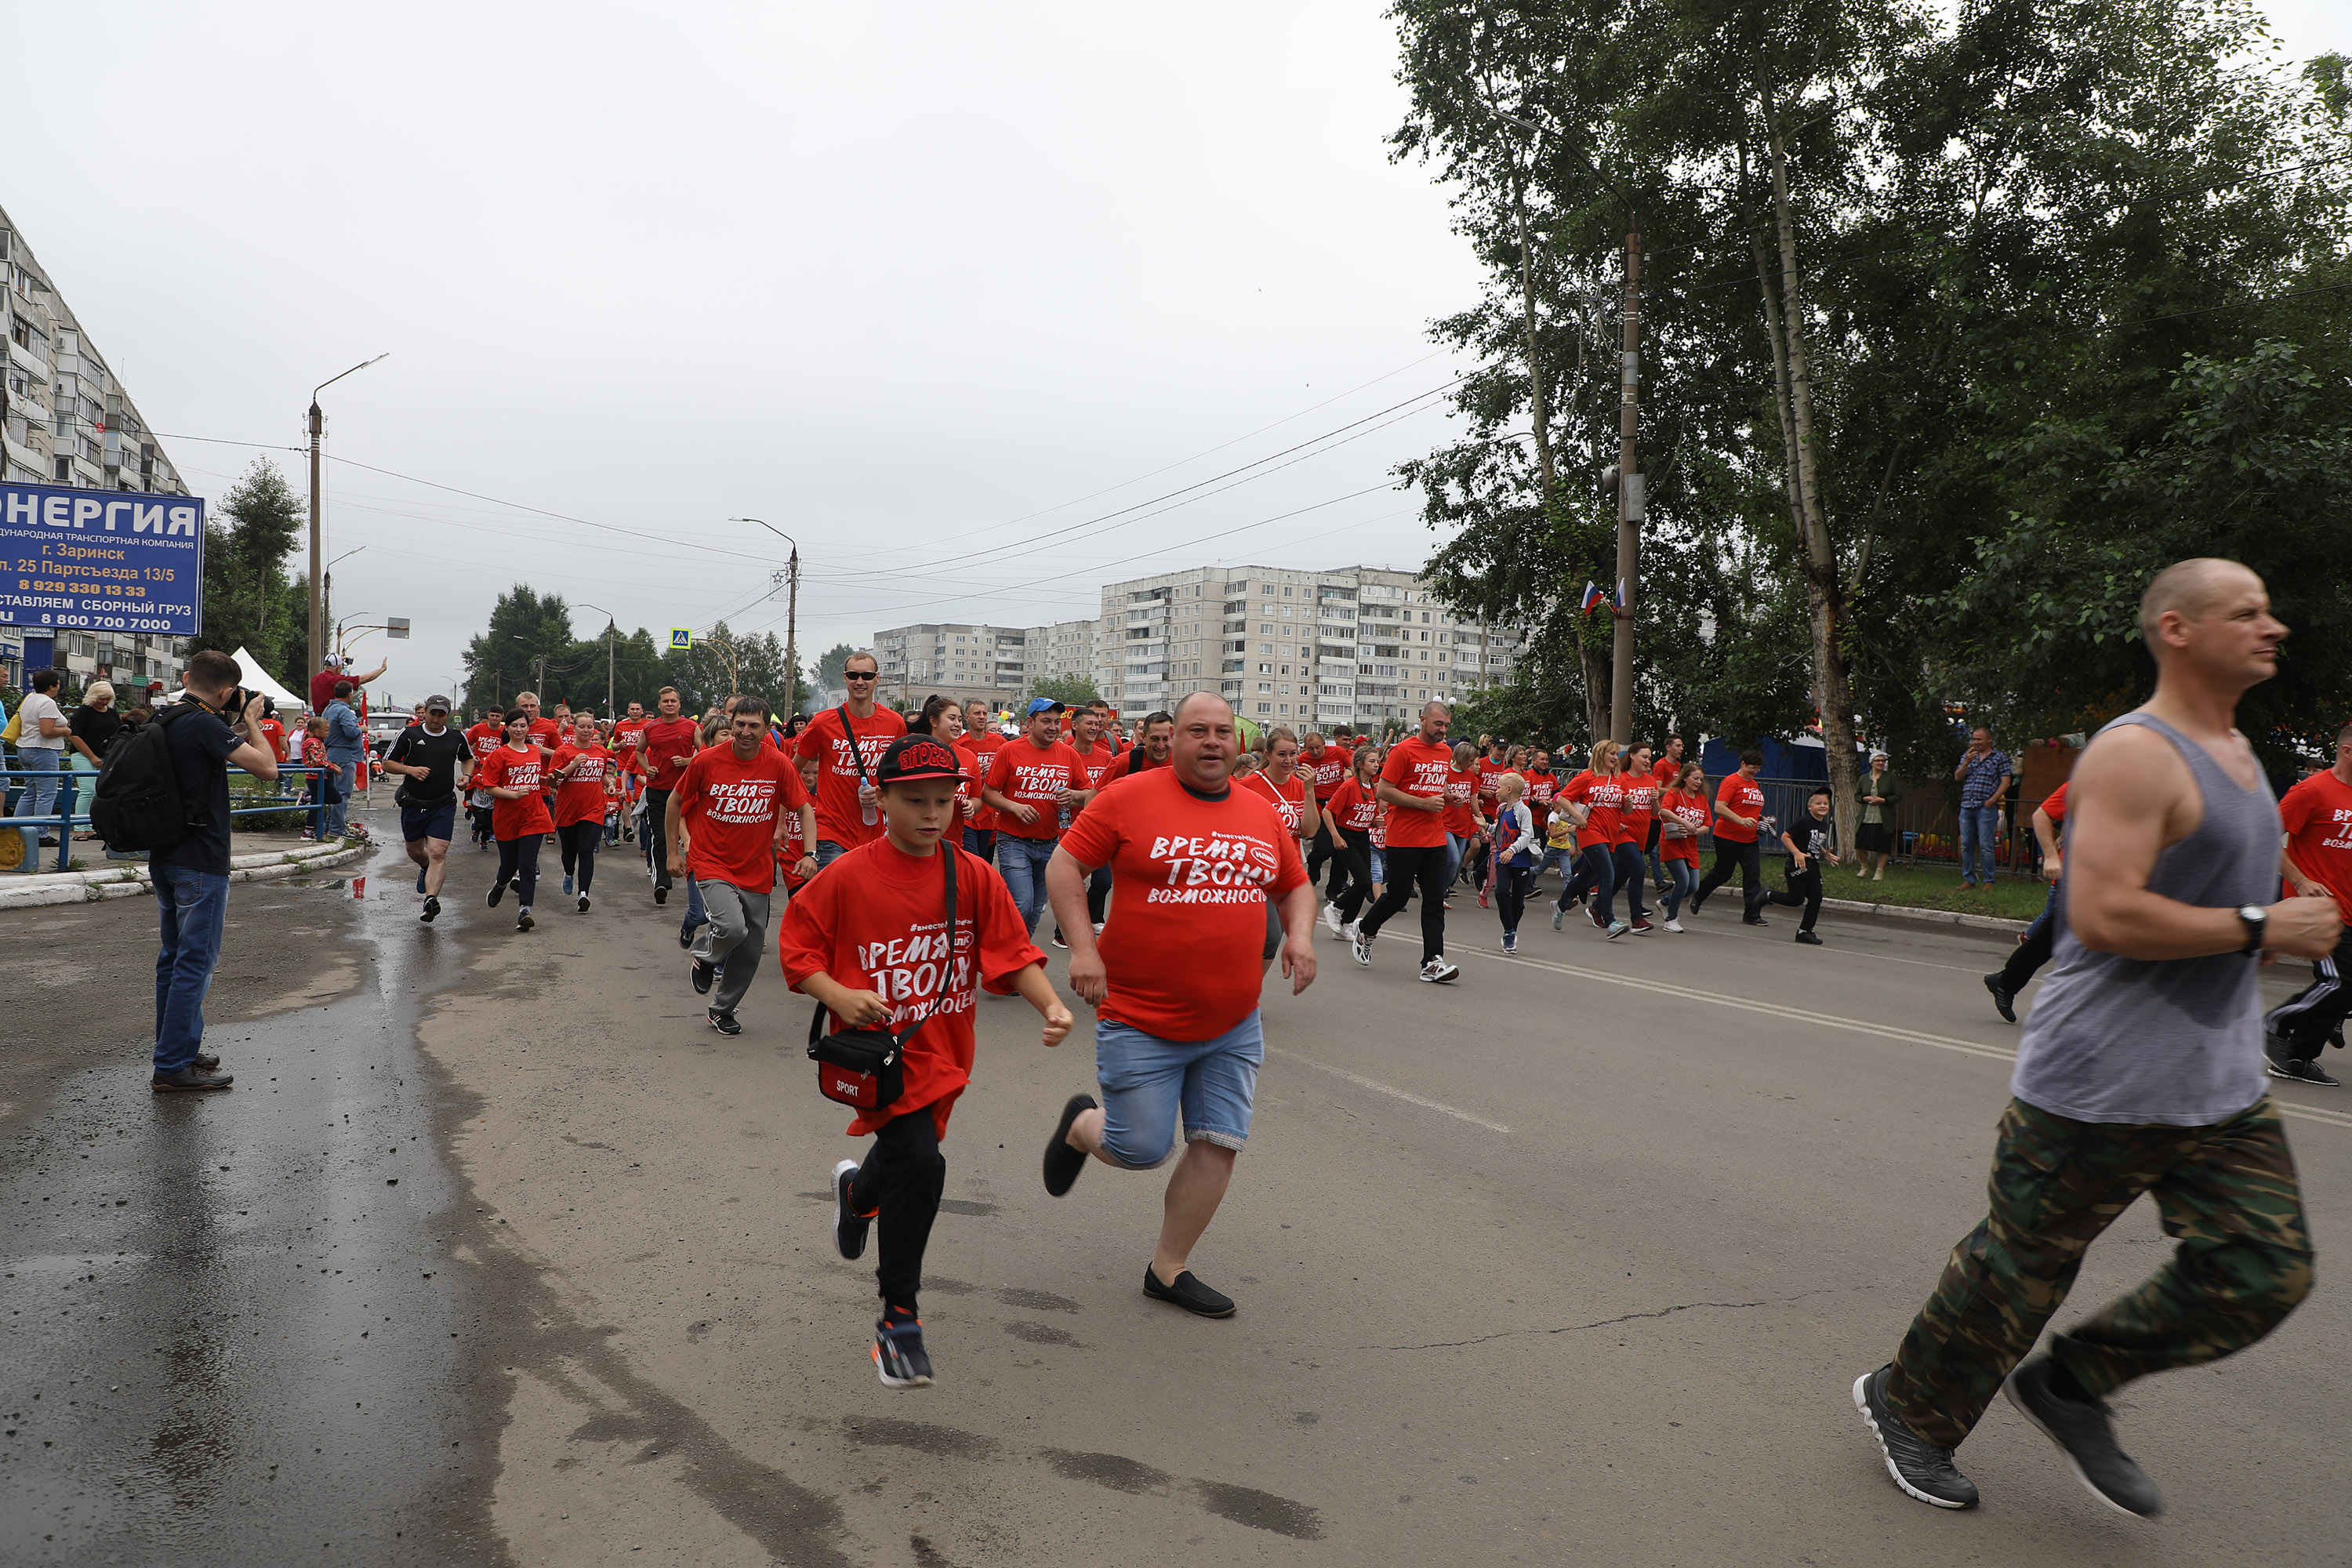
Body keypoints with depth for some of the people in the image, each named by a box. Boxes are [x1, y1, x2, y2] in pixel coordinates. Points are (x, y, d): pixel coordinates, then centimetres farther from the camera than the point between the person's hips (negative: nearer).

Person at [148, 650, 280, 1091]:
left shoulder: (162, 720, 10)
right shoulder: (204, 725, -18)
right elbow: (268, 767, -18)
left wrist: (234, 731, 15)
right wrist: (250, 720, -5)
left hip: (163, 856, 10)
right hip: (199, 860, -9)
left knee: (174, 955, 18)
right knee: (196, 960, -4)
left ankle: (180, 1047, 29)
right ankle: (173, 1066, 0)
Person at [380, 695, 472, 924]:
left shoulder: (457, 738, 4)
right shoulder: (409, 735, -1)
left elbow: (468, 758, 25)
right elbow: (387, 763, 3)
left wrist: (466, 776, 4)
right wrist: (409, 769, -15)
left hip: (444, 804, -1)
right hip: (413, 803, 2)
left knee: (438, 853, -16)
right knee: (415, 851, 18)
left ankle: (431, 899, -23)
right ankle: (426, 868, 52)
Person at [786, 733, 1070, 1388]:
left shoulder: (975, 877, -3)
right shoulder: (846, 876, -11)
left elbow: (1013, 952, -3)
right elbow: (796, 947, -4)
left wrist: (1051, 1004, -19)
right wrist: (838, 996, -20)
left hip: (943, 1050, 5)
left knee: (910, 1155, 22)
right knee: (919, 1162, -20)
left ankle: (858, 1189, 61)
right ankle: (899, 1319, -2)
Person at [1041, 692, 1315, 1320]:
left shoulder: (1263, 814, 7)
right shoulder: (1129, 797, -8)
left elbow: (1296, 885, 20)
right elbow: (1064, 865, -6)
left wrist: (1300, 932, 0)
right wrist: (1082, 947, -16)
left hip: (1233, 1025, 5)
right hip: (1141, 1019, -5)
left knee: (1220, 1143, 4)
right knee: (1140, 1149, 0)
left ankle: (1169, 1269, 22)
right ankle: (1080, 1124, 35)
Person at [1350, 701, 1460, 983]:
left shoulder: (1446, 752, 13)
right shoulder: (1403, 750, -9)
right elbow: (1383, 791, -13)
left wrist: (1445, 798, 6)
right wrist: (1424, 803, -16)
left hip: (1435, 839, 6)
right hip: (1404, 839, -6)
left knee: (1435, 900, -1)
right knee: (1398, 896, 2)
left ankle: (1433, 962, -2)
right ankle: (1365, 930, 29)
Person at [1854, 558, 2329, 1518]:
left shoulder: (2235, 748, 15)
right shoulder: (2134, 755, -17)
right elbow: (2104, 916, -27)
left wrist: (2290, 926, 11)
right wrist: (2258, 929, -19)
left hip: (2223, 1087, 9)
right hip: (2102, 1081, -9)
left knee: (2264, 1275, 7)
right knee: (2021, 1265, 4)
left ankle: (2068, 1386, 25)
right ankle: (1907, 1406, 25)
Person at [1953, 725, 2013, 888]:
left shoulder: (2000, 757, 5)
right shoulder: (1967, 756, 18)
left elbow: (2005, 782, -1)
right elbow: (1958, 777, 9)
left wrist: (1992, 800, -12)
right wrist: (1967, 762, -7)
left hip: (1986, 808, -5)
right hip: (1966, 806, 5)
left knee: (1986, 846, -6)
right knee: (1966, 845, 5)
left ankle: (1989, 881, 1)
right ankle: (1968, 879, 13)